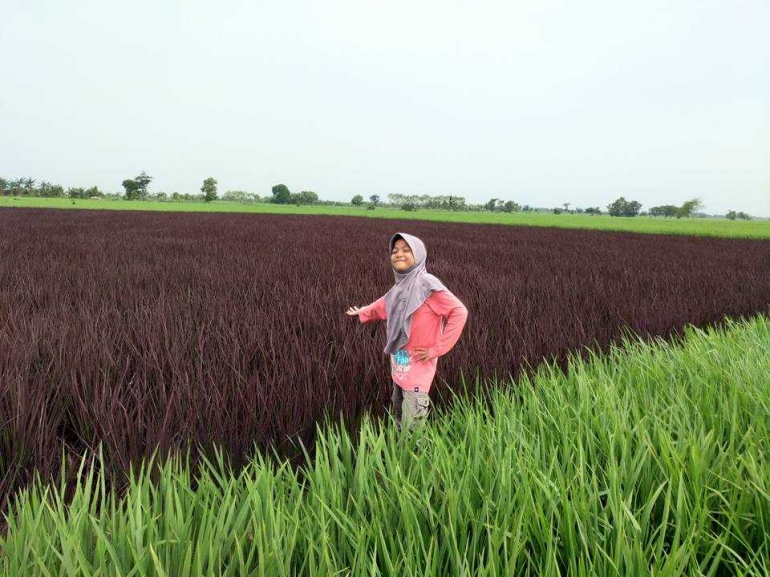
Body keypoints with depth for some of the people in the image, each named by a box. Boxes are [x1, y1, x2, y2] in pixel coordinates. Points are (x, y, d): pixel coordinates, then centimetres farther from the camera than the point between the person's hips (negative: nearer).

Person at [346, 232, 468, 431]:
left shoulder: (427, 285, -18)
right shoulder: (400, 287, 3)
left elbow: (459, 312, -23)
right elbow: (383, 305, 25)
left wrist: (436, 349, -19)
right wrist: (362, 312, 43)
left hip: (418, 368, -7)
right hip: (399, 366, 8)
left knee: (412, 429, -5)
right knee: (399, 417, 21)